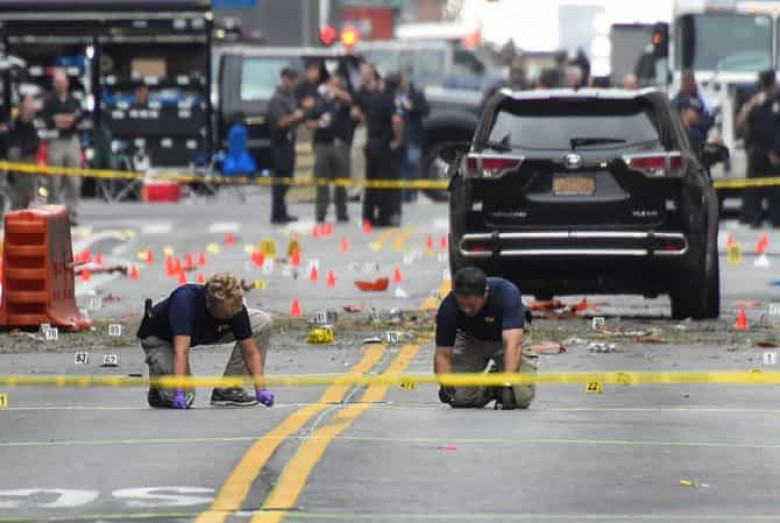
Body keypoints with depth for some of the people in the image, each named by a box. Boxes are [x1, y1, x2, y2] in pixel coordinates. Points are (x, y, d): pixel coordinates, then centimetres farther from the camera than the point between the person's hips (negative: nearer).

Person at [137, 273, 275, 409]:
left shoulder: (236, 308, -27)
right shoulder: (185, 301, -41)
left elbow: (251, 352, -20)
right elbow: (181, 350, -47)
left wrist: (260, 390, -31)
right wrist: (179, 393, -55)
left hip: (203, 334, 5)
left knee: (263, 322, -13)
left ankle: (227, 390, -5)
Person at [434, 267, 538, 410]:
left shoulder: (507, 293, -37)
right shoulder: (448, 308, -29)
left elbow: (512, 344, -46)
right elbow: (443, 354, -22)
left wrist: (507, 383, -57)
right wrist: (445, 385, -41)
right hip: (471, 339, 2)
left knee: (522, 397, -20)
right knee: (460, 398, -15)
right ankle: (488, 390, 18)